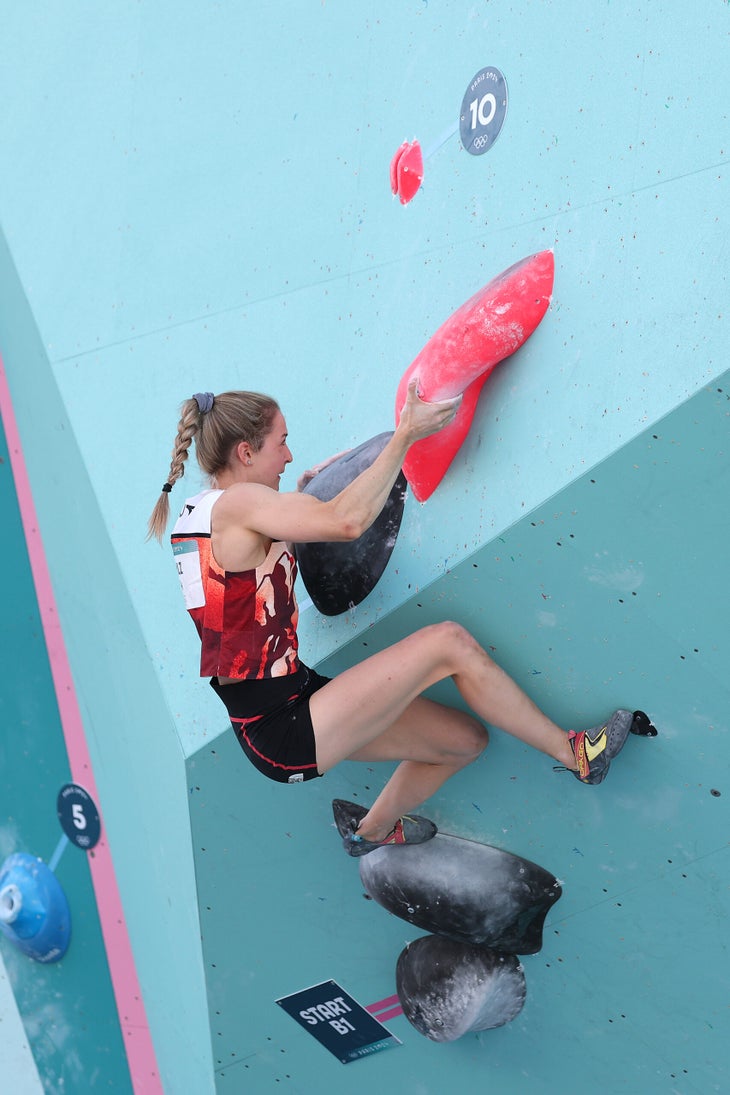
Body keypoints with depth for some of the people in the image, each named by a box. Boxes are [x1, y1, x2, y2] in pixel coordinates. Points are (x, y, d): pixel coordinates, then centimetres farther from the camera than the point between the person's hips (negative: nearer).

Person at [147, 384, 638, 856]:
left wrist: (300, 498, 26)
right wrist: (406, 434, -22)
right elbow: (346, 521, -31)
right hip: (287, 734, -10)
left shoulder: (198, 512, 13)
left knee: (465, 738, 14)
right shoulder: (236, 503, -17)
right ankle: (575, 753, -2)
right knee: (450, 642, -16)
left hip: (292, 708, 10)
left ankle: (373, 830, 39)